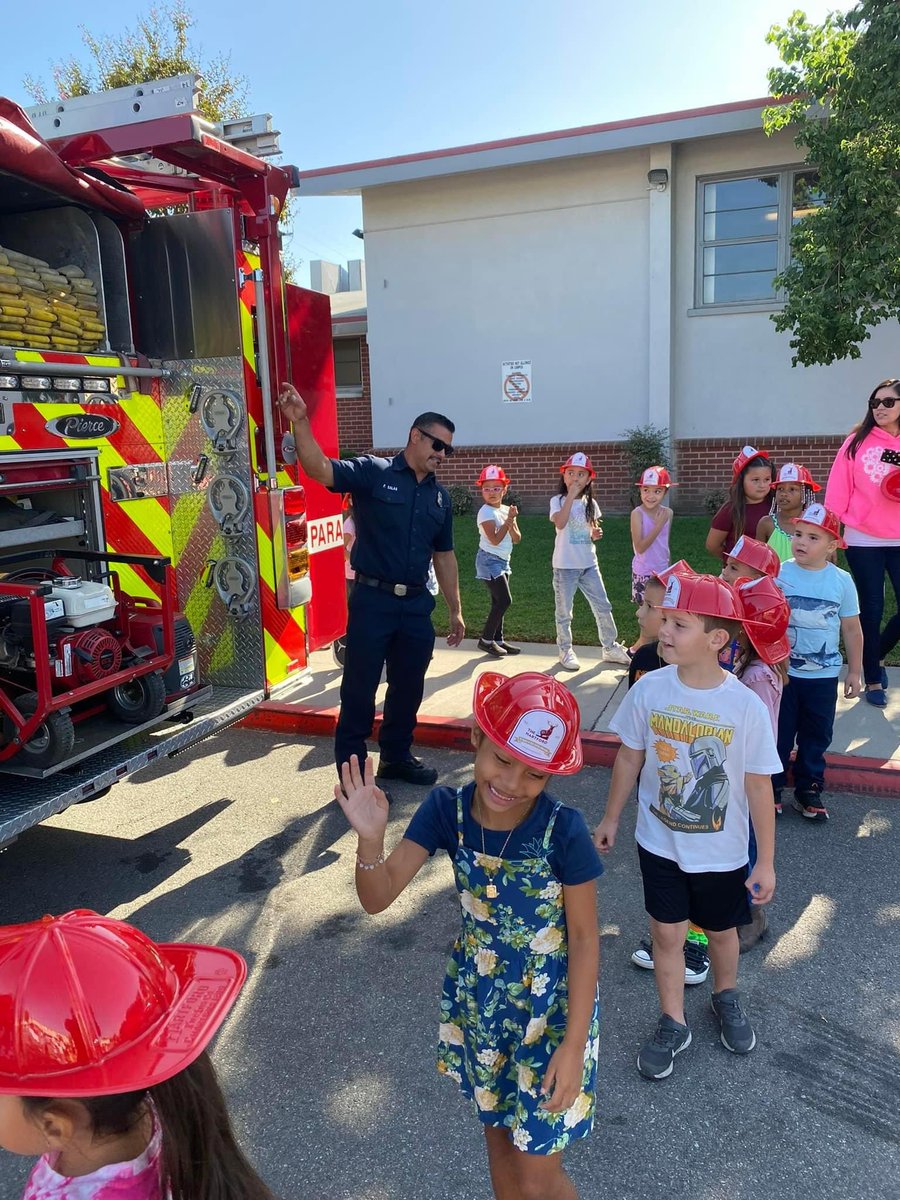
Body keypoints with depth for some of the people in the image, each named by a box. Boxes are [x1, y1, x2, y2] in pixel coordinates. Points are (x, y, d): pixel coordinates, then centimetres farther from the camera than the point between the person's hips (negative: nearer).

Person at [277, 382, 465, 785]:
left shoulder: (440, 496, 12)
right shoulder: (373, 472, -5)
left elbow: (444, 556, 17)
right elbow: (319, 469, -19)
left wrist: (455, 611, 17)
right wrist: (300, 421, -34)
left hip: (417, 605, 6)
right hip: (373, 600, -6)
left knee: (408, 687, 16)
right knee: (359, 689, 2)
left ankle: (396, 757, 34)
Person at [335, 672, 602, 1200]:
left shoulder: (563, 830, -26)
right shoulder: (448, 809, -17)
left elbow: (584, 938, -16)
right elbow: (378, 897, -17)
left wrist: (574, 1044, -15)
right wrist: (371, 839, -37)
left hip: (551, 1008, -4)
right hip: (479, 1000, 4)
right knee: (499, 1132, 25)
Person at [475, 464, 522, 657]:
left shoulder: (507, 510, 8)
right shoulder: (486, 512, -14)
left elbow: (517, 539, 3)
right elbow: (495, 539, -23)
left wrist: (511, 522, -14)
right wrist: (508, 520, -23)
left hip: (503, 561, 8)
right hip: (490, 560, -8)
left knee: (499, 602, 11)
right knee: (504, 600, -12)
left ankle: (497, 639, 18)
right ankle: (486, 639, -1)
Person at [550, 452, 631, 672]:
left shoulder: (590, 503, 6)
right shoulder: (558, 501, -8)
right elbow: (560, 524, -28)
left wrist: (597, 533, -6)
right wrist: (571, 495, -26)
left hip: (589, 564, 5)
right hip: (565, 566, -4)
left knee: (603, 607, 9)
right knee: (564, 611, 7)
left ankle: (610, 647, 23)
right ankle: (566, 651, 21)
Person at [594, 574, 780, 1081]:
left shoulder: (746, 706, -21)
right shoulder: (649, 689, -15)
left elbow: (759, 785, -12)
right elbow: (630, 757, -1)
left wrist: (766, 862, -6)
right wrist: (612, 819, 9)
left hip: (723, 852, -1)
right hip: (660, 844, 1)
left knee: (721, 930, 20)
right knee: (667, 933, 11)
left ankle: (727, 997, 50)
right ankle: (673, 1025, 34)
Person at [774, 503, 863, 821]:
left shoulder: (841, 581, -5)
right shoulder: (778, 574, -10)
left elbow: (852, 630, 3)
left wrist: (854, 672, 6)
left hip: (823, 676, 2)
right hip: (782, 672, -1)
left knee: (816, 736, 14)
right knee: (778, 733, 10)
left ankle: (808, 790, 29)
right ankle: (772, 788, 26)